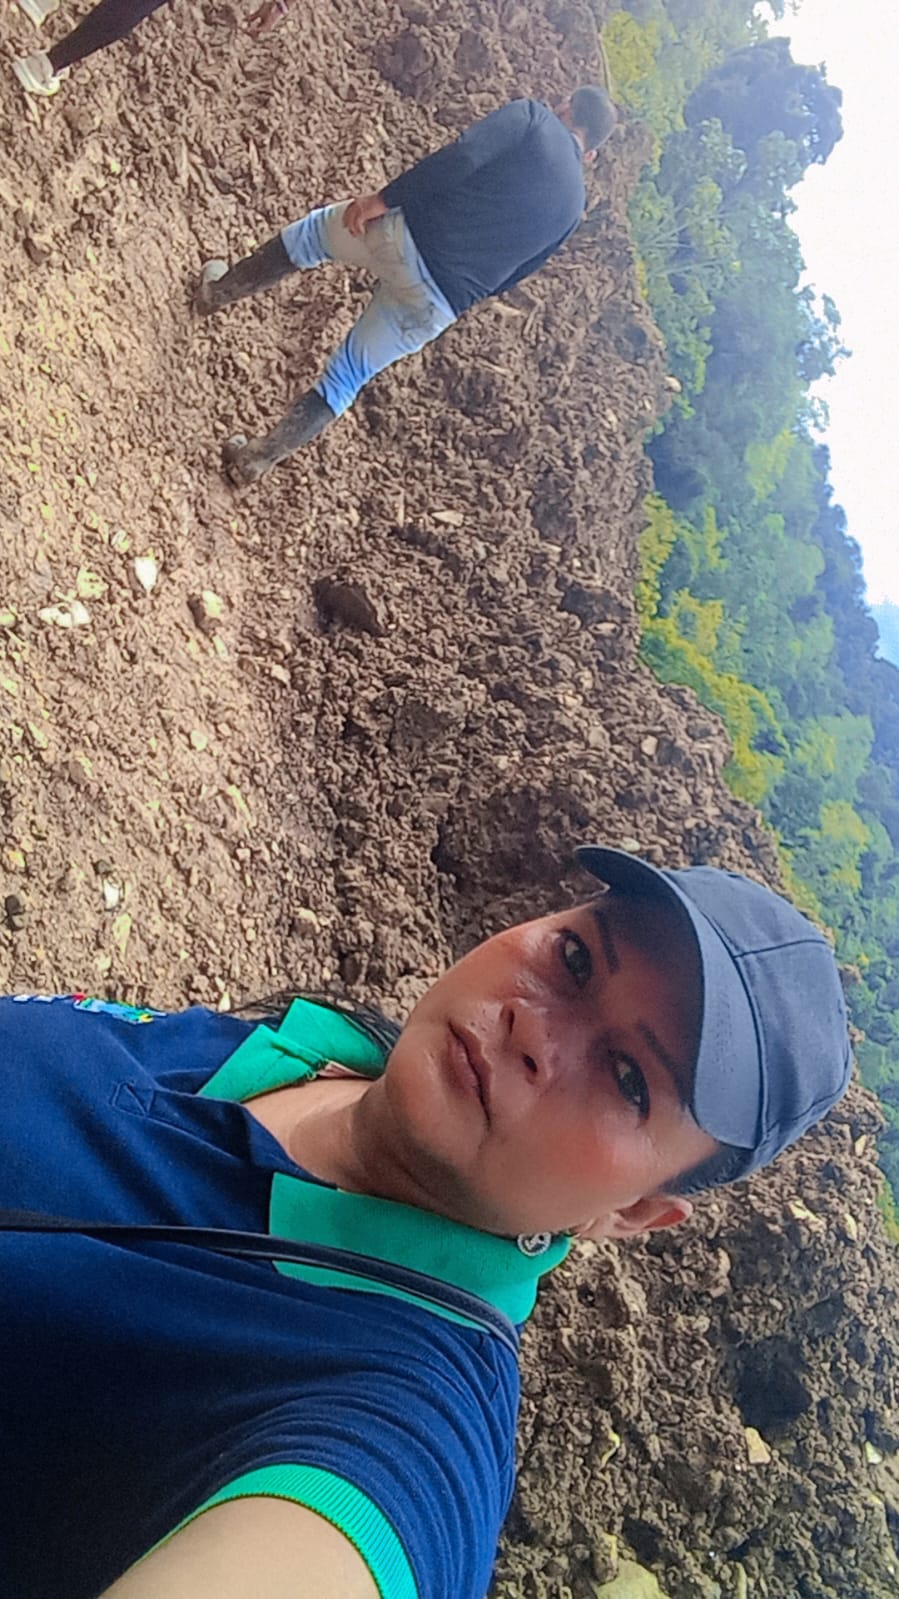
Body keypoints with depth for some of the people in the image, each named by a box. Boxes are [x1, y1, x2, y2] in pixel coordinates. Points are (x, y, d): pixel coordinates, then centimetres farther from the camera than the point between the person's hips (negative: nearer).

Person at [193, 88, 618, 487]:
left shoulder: (531, 115, 5)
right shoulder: (573, 205, 17)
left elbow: (462, 156, -12)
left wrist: (382, 198, -9)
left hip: (407, 235, -3)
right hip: (438, 306, 3)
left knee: (311, 232, 29)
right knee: (348, 376, 19)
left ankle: (219, 290, 39)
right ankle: (259, 459, 16)